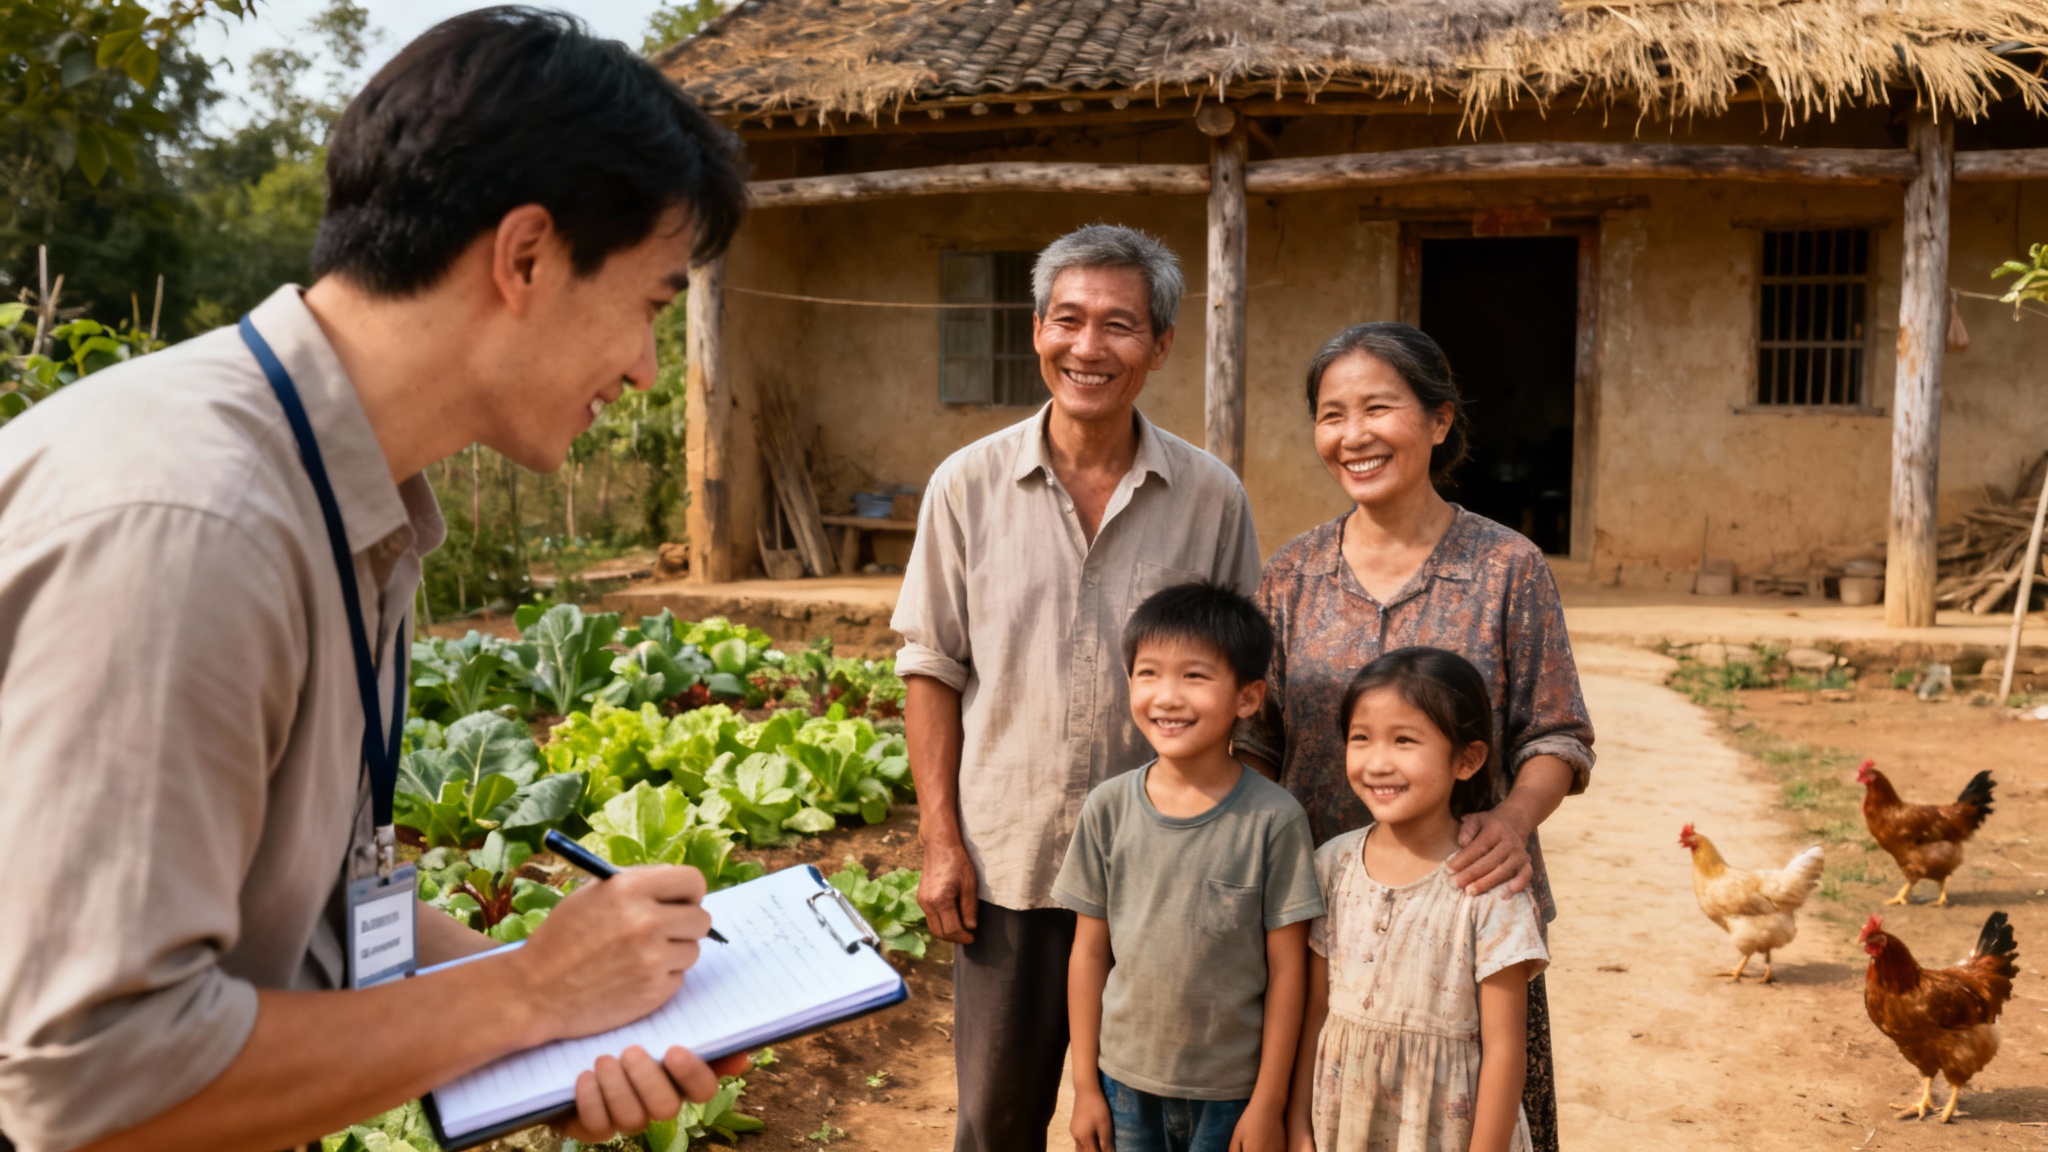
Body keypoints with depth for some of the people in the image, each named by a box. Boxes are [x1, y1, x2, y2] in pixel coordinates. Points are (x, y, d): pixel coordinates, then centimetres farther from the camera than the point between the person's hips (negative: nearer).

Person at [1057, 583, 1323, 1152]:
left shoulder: (1273, 818, -13)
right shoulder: (1108, 807, -6)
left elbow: (1285, 970, -8)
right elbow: (1090, 952, 1)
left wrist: (1269, 1103, -5)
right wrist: (1085, 1084, 3)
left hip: (1231, 1091, -2)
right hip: (1125, 1081, 2)